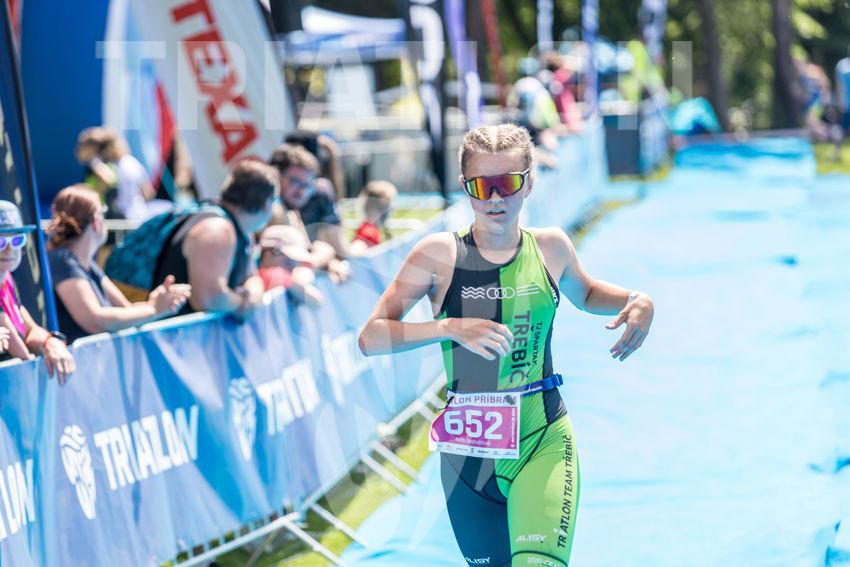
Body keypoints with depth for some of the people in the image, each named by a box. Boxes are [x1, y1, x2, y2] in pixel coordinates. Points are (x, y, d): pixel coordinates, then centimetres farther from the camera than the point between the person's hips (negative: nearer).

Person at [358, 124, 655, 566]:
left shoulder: (551, 247, 2)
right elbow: (370, 338, -12)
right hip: (469, 450, 0)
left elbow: (585, 294, 24)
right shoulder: (439, 255, -7)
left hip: (544, 441, 0)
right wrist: (451, 328, -24)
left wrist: (636, 302, 4)